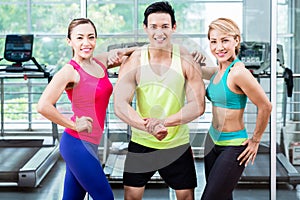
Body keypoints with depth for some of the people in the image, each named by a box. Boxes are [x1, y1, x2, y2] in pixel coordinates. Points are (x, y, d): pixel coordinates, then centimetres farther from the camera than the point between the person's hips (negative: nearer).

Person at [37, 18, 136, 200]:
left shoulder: (101, 62, 6)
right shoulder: (70, 71, -14)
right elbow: (43, 106, -25)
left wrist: (121, 54, -3)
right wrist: (74, 125, -16)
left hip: (89, 144, 7)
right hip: (78, 143, -7)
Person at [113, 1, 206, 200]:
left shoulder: (186, 60, -8)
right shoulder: (134, 61, -9)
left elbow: (198, 106, -13)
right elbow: (120, 105, -16)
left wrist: (164, 122, -28)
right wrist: (149, 126, -33)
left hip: (178, 144, 0)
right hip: (141, 143, 0)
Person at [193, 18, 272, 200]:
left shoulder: (238, 72, -21)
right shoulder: (217, 71, 4)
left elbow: (265, 107, -18)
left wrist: (255, 140, -8)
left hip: (233, 147, -8)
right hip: (213, 142, 8)